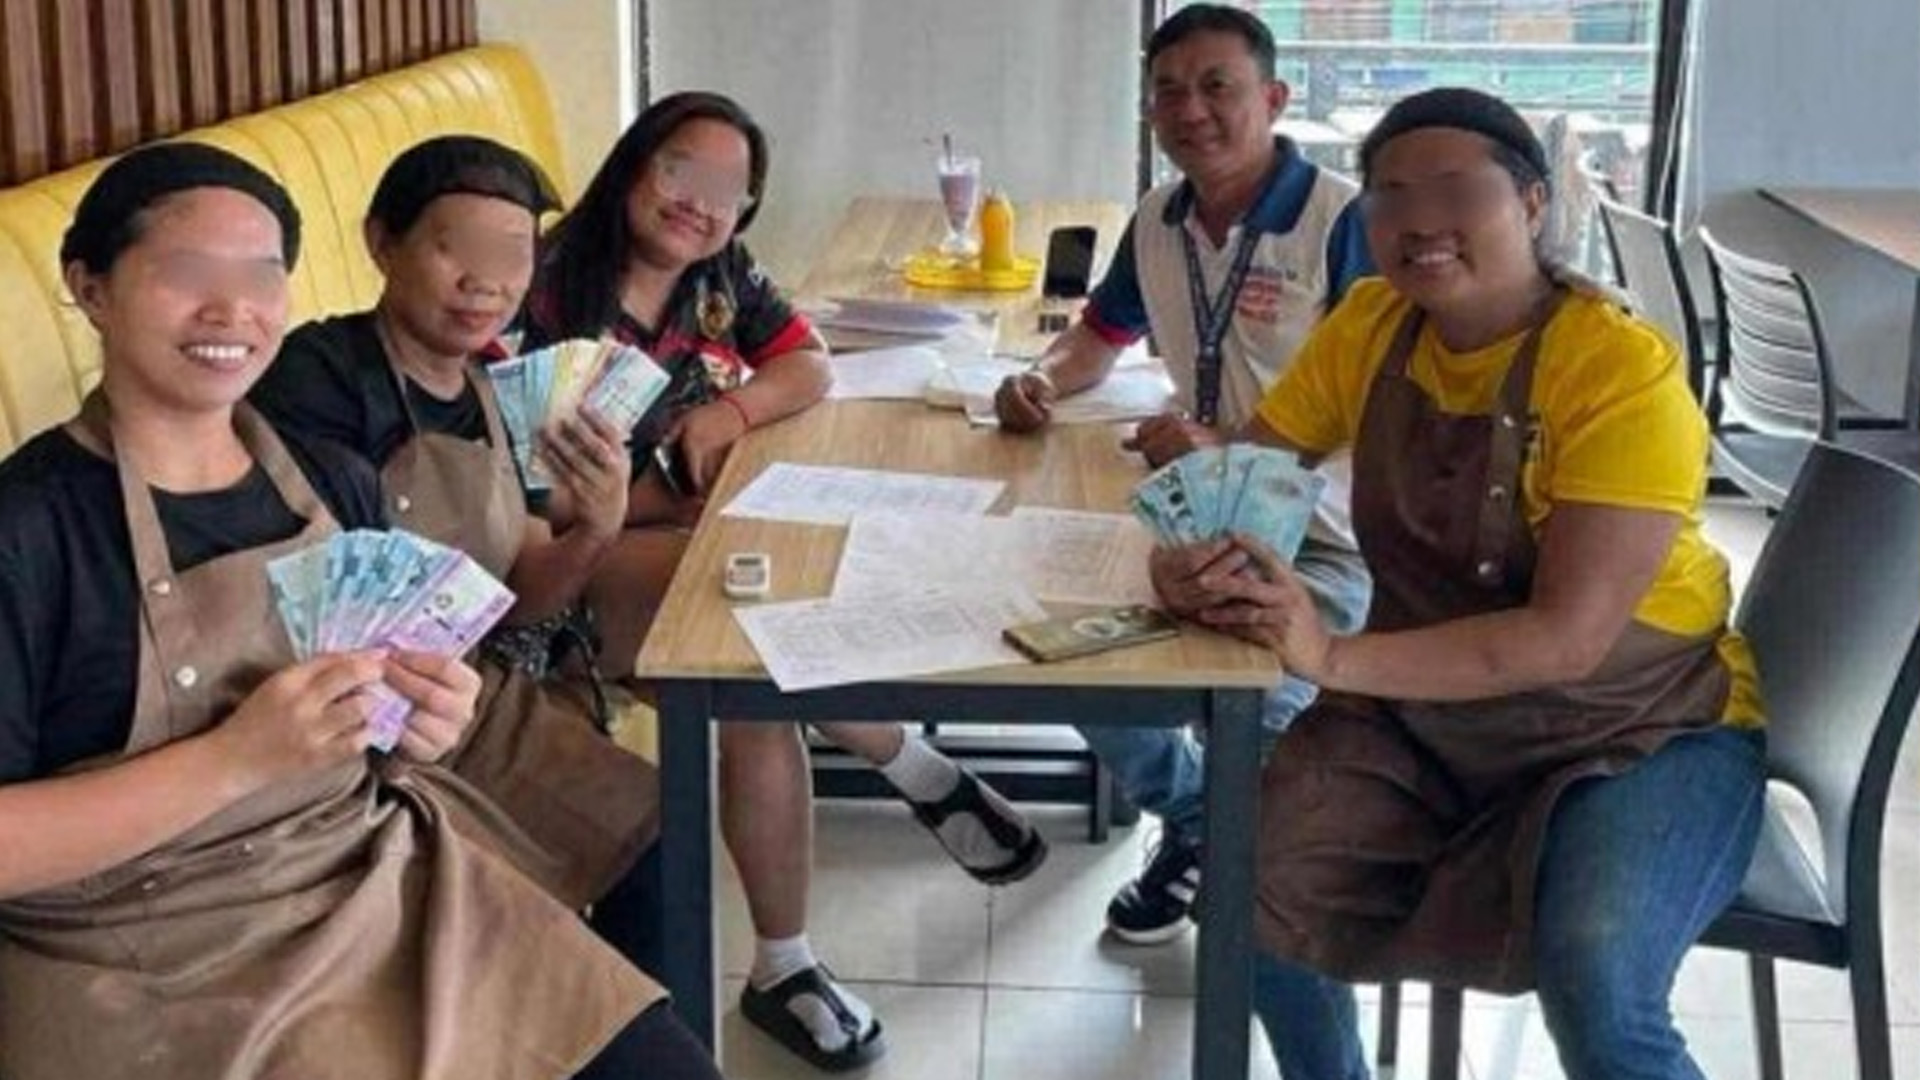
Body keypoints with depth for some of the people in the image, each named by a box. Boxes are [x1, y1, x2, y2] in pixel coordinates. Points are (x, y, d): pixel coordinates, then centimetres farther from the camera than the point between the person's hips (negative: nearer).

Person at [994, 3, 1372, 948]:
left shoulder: (1343, 220, -15)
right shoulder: (1158, 221, 9)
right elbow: (1105, 332, 27)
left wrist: (1232, 450, -32)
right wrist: (1044, 381, 4)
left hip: (1327, 543, -7)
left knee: (1254, 704, -31)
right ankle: (1195, 817, 21)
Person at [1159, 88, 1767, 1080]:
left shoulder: (1623, 372, -21)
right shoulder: (1371, 326, -3)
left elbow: (1568, 638, -27)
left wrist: (1334, 659, -36)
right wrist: (1193, 558, -22)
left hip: (1638, 730, -5)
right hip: (1423, 715, 6)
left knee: (1594, 984, -31)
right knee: (1249, 880, -14)